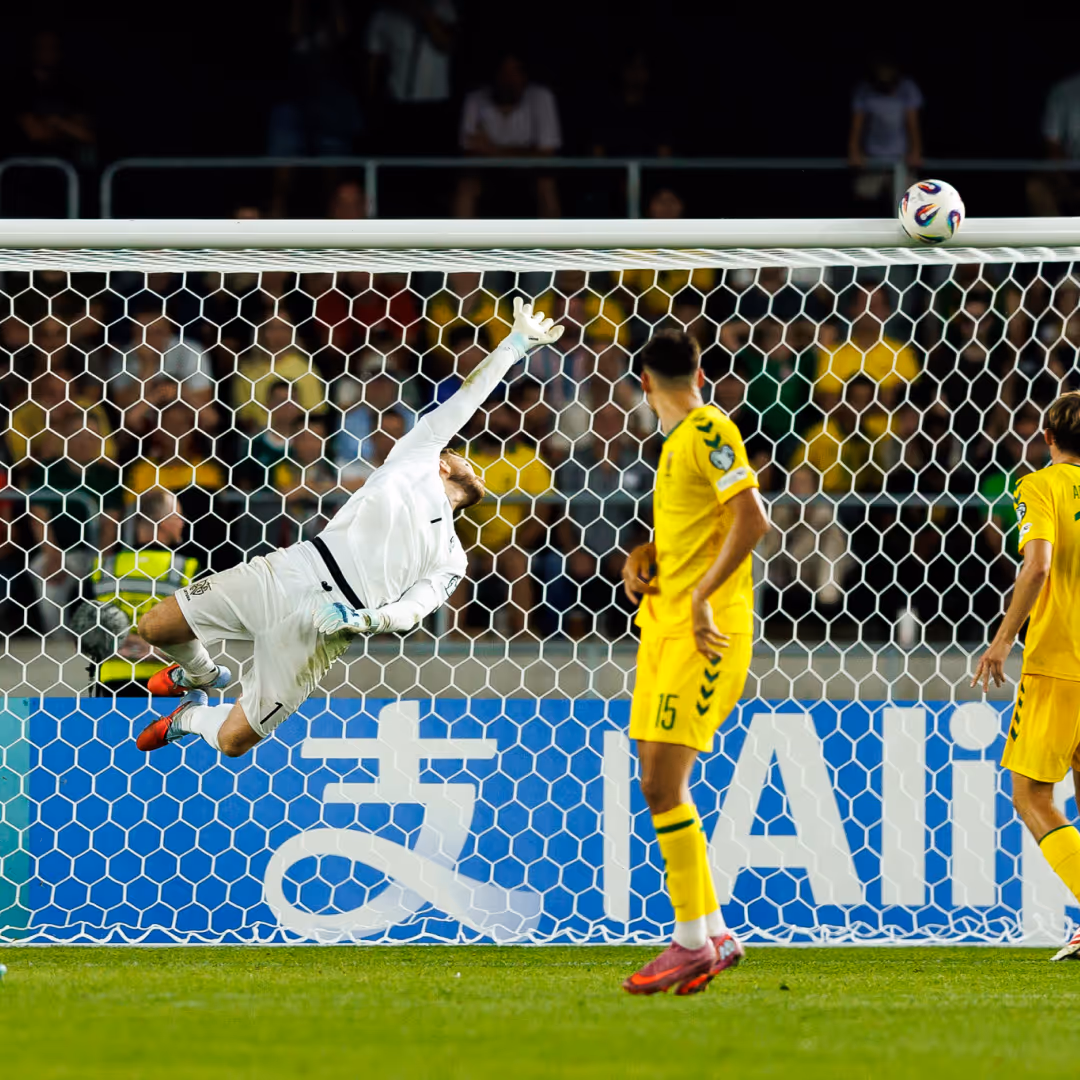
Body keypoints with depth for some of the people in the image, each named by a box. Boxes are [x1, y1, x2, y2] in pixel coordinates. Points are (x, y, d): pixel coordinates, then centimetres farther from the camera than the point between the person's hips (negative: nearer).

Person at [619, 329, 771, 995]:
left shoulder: (708, 430, -10)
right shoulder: (679, 441, 18)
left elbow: (752, 519, -20)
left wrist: (701, 598, -21)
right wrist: (644, 558, 9)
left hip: (702, 636, -10)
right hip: (663, 628, 10)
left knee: (664, 784, -13)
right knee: (661, 787, 8)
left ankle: (693, 942, -10)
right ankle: (715, 934, 14)